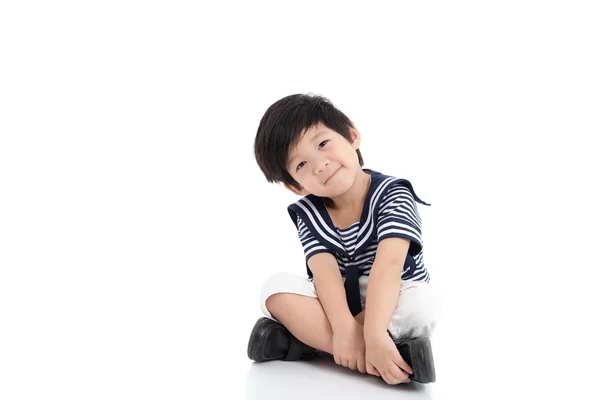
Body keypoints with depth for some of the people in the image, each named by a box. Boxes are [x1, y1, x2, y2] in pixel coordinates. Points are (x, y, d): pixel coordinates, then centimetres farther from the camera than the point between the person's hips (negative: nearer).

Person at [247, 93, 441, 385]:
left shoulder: (392, 195, -15)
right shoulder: (307, 213, -4)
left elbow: (389, 264, -31)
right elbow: (324, 271, -21)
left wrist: (373, 332, -46)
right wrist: (344, 327, -39)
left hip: (394, 307, -3)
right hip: (333, 308, 3)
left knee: (421, 303, -36)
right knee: (276, 289, -24)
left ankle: (306, 342, -28)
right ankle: (398, 356, -34)